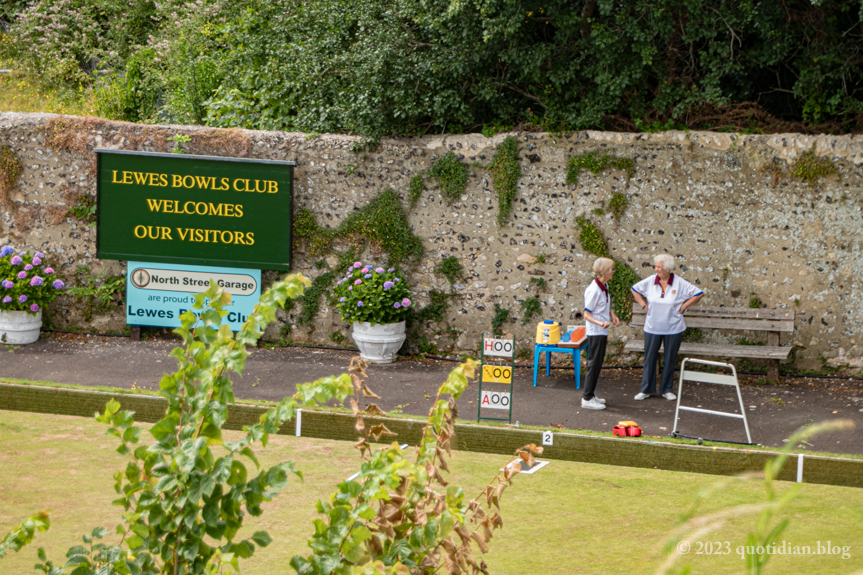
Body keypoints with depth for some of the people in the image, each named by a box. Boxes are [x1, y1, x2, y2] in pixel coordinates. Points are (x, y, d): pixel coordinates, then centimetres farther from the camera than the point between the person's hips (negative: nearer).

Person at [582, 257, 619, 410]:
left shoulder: (605, 286, 7)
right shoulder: (594, 290, -21)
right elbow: (587, 314, -19)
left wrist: (612, 315, 5)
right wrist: (600, 323, -33)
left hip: (602, 331, 9)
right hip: (595, 332, -9)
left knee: (597, 363, 15)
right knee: (594, 364, -5)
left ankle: (590, 395, 24)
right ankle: (587, 399, 1)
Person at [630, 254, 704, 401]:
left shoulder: (680, 283, -9)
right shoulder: (650, 281, -2)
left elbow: (699, 294, -3)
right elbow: (635, 289, 15)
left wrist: (684, 306, -5)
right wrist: (643, 305, 5)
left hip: (673, 328, -1)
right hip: (652, 327, 1)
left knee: (670, 359, 7)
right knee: (649, 358, 3)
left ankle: (667, 390, 18)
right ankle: (646, 389, 12)